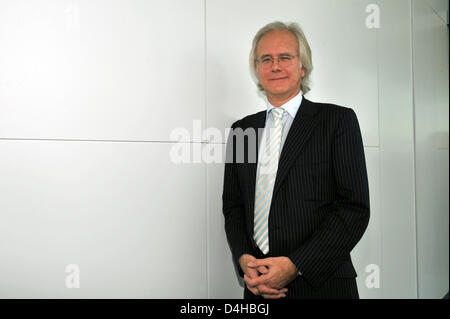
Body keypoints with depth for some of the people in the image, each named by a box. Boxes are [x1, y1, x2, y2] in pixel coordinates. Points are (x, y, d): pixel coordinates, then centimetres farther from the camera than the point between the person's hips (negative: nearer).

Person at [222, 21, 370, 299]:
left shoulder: (339, 120, -5)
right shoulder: (241, 130, 7)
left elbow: (354, 207, -11)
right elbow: (233, 205, 9)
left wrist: (295, 265, -17)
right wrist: (244, 259, -8)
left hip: (321, 285, -3)